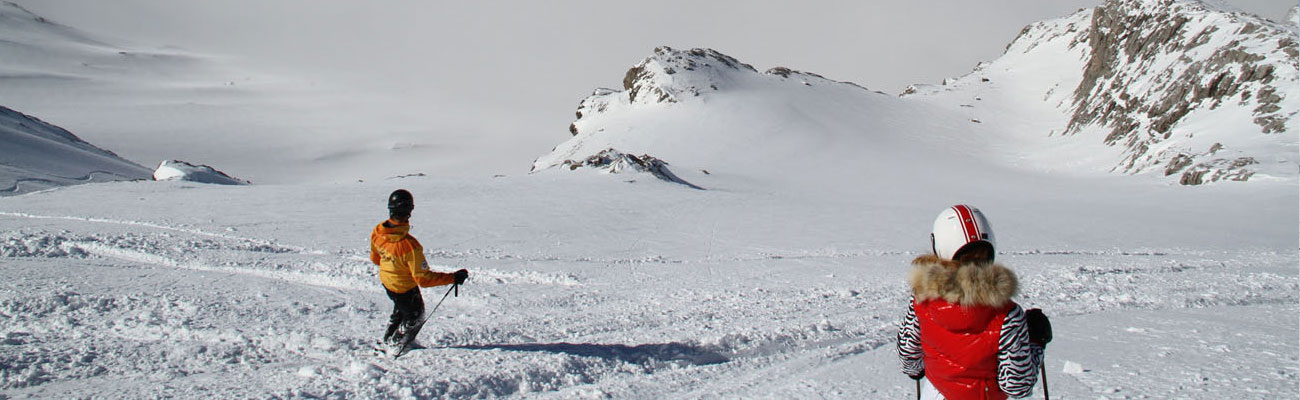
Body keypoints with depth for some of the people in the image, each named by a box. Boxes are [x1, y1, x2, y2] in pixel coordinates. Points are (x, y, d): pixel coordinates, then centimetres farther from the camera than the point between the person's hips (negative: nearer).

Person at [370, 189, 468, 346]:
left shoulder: (377, 232, -20)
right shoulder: (409, 245, -41)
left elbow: (375, 258, 1)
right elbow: (423, 278, -34)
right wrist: (453, 278, -29)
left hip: (386, 280, 6)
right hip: (405, 289, -6)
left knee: (400, 308, 36)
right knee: (415, 315, 26)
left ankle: (388, 337, 56)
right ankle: (397, 343, 46)